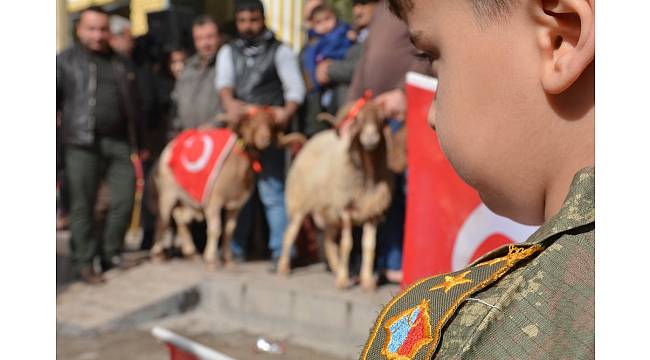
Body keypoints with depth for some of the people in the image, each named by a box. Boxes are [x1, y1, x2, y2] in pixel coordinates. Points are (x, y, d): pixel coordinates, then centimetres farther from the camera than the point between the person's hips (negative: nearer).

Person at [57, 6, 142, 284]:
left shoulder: (121, 65, 19)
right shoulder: (65, 61, 7)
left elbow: (133, 106, 22)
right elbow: (55, 100, 3)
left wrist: (138, 144, 20)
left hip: (120, 144, 4)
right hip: (82, 145, -4)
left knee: (124, 202, 1)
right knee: (82, 206, -2)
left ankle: (111, 254, 19)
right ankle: (84, 263, 8)